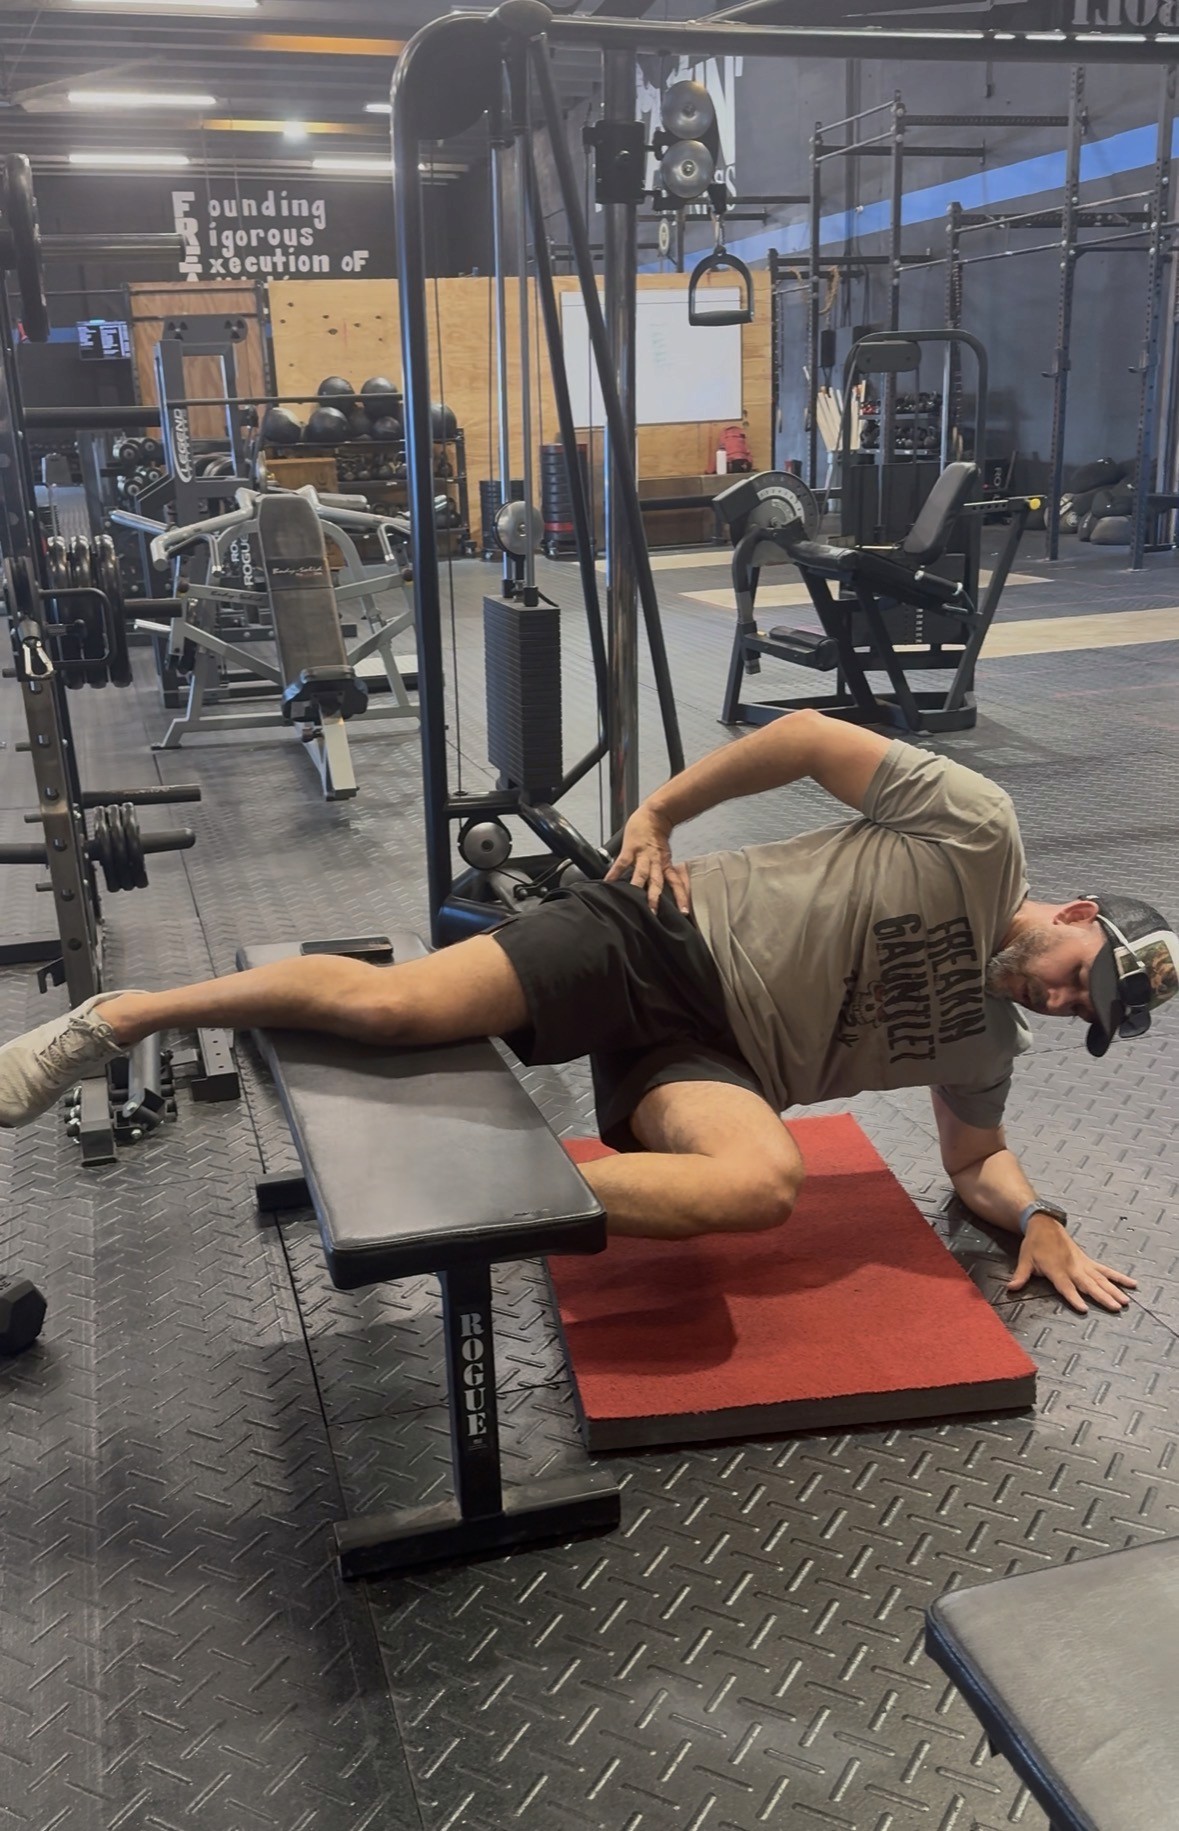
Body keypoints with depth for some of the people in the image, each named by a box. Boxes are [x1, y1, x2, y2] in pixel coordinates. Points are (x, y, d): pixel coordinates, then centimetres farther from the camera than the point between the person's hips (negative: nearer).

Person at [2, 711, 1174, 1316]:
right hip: (671, 939, -5)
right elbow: (811, 735, -7)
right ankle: (118, 1020, -2)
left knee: (763, 1185, -27)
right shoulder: (978, 835, -6)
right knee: (395, 1001, -21)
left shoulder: (983, 1038, 14)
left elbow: (973, 1155, 24)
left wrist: (1037, 1216, 3)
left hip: (704, 1055, 5)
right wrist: (661, 812, -11)